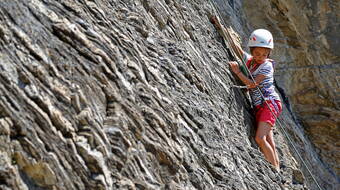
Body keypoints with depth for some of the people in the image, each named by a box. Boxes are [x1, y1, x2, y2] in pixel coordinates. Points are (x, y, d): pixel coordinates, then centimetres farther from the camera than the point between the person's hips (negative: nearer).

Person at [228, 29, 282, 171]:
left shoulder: (267, 65, -9)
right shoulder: (248, 60, 11)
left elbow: (252, 84, -16)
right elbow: (236, 47, 21)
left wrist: (237, 72, -13)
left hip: (270, 103, -7)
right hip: (258, 106, 7)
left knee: (260, 138, -21)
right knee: (269, 143, 5)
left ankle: (276, 171, -16)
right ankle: (276, 170, 7)